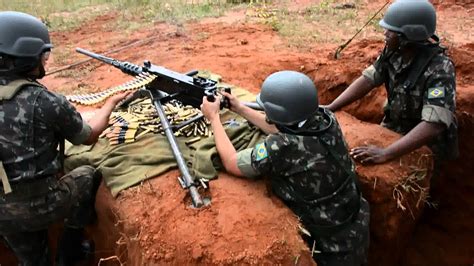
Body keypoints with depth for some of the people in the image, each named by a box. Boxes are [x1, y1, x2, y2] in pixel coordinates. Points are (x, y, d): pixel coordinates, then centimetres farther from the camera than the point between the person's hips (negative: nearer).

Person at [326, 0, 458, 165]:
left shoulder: (439, 70, -31)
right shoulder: (394, 52, -11)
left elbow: (434, 125, -39)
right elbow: (367, 80, -8)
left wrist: (386, 154, -46)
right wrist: (329, 109, -17)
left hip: (425, 145, -5)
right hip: (394, 129, 6)